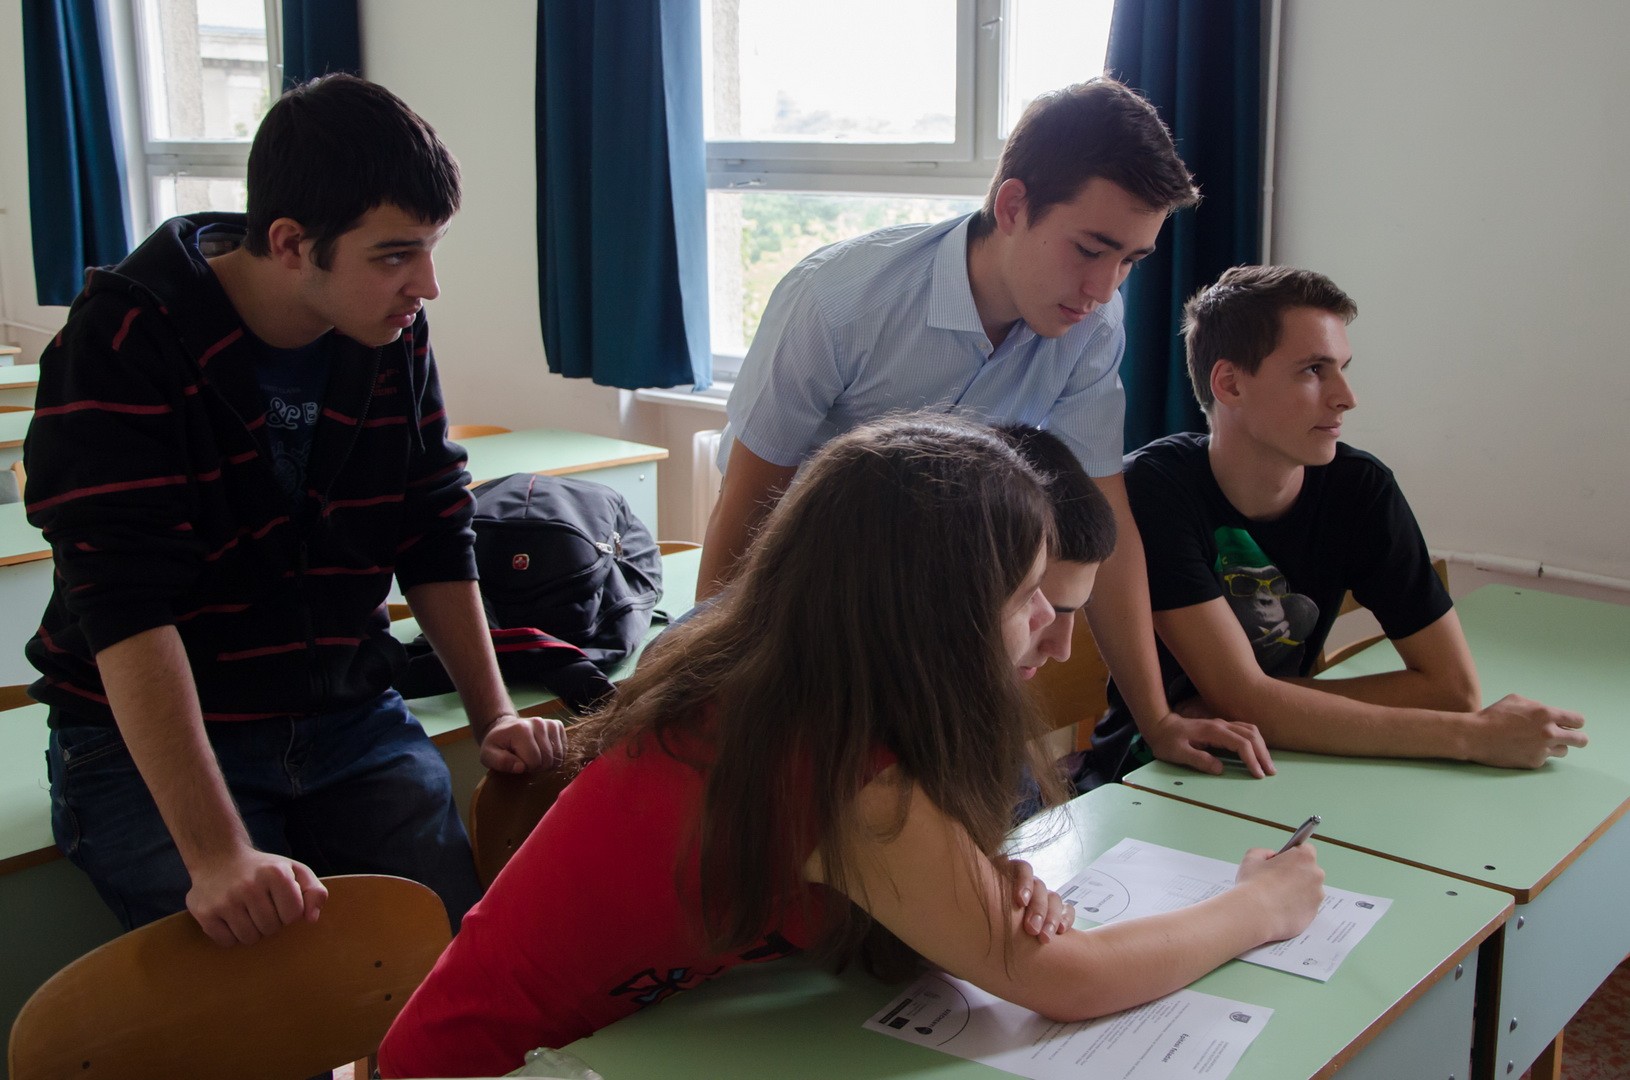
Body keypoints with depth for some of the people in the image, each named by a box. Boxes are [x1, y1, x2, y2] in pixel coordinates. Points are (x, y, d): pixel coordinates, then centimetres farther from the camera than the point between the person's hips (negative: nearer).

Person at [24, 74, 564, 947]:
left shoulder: (395, 337, 0)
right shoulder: (123, 344, -17)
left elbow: (436, 538, 9)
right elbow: (127, 608, -26)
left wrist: (492, 717, -1)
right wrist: (217, 853, -34)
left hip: (349, 718, 4)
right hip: (149, 737, -4)